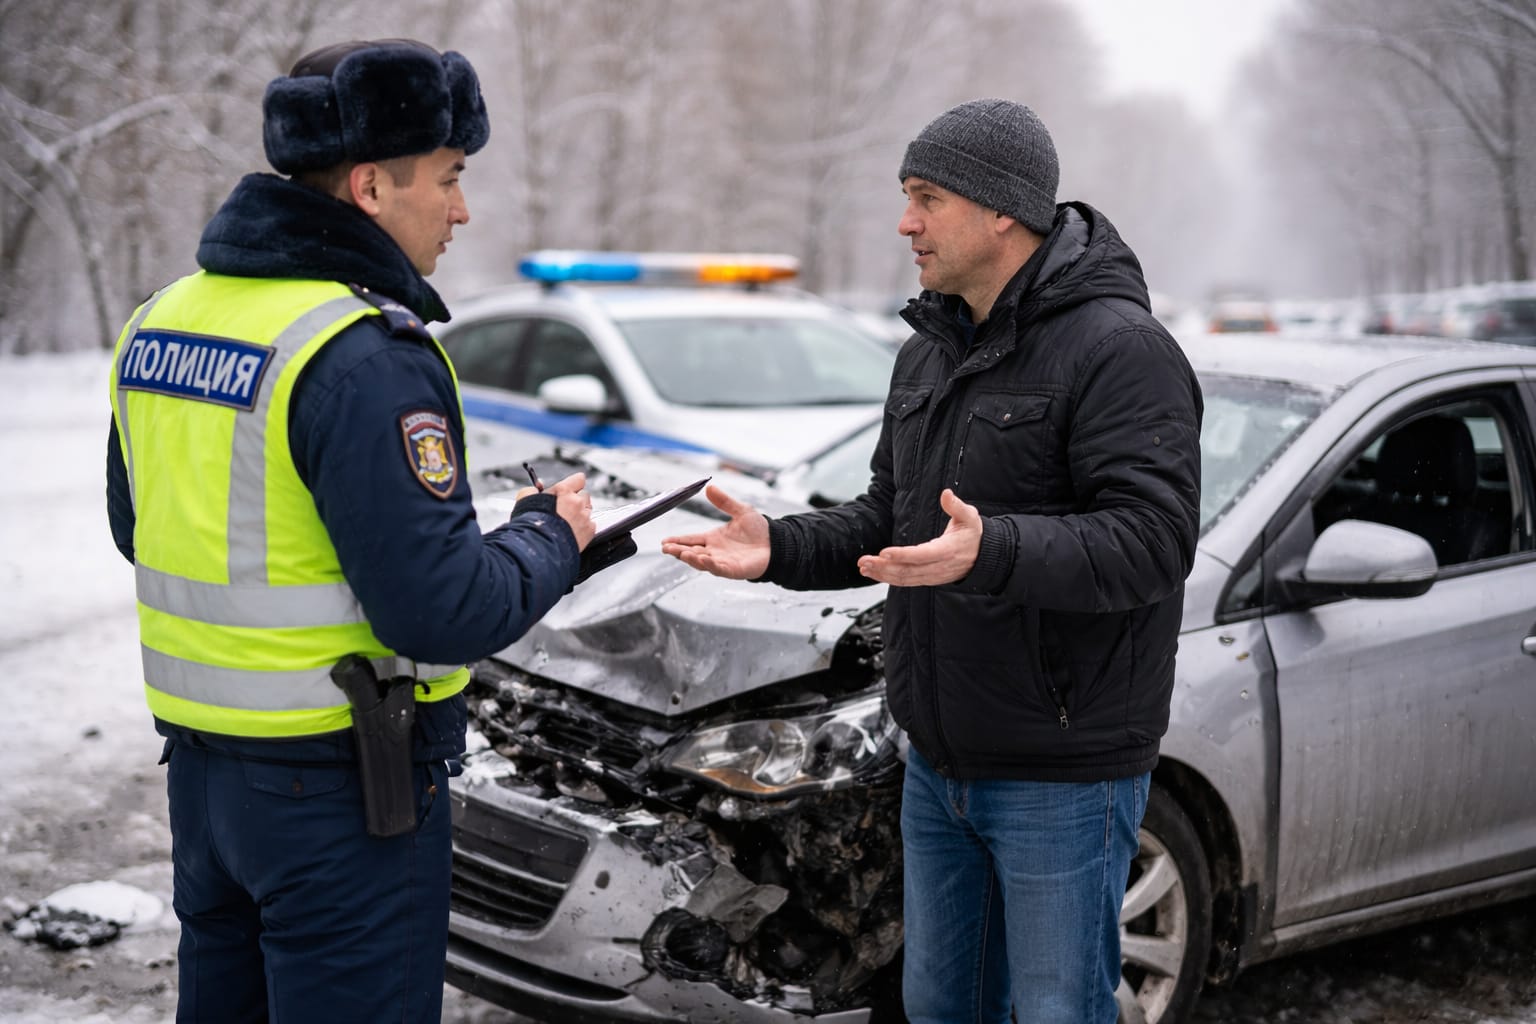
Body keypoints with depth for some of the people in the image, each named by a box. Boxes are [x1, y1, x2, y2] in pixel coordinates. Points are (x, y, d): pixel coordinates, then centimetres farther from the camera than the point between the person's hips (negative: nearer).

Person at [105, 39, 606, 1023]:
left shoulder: (161, 319, 5)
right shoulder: (368, 357, -22)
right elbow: (443, 612, -24)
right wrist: (552, 537, -7)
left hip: (199, 765, 8)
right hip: (337, 786, -8)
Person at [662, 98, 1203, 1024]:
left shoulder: (1119, 348, -16)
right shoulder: (931, 350, 12)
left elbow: (1152, 540, -26)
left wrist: (993, 552, -40)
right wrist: (780, 549, 1)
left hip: (1065, 772, -8)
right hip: (939, 762, 8)